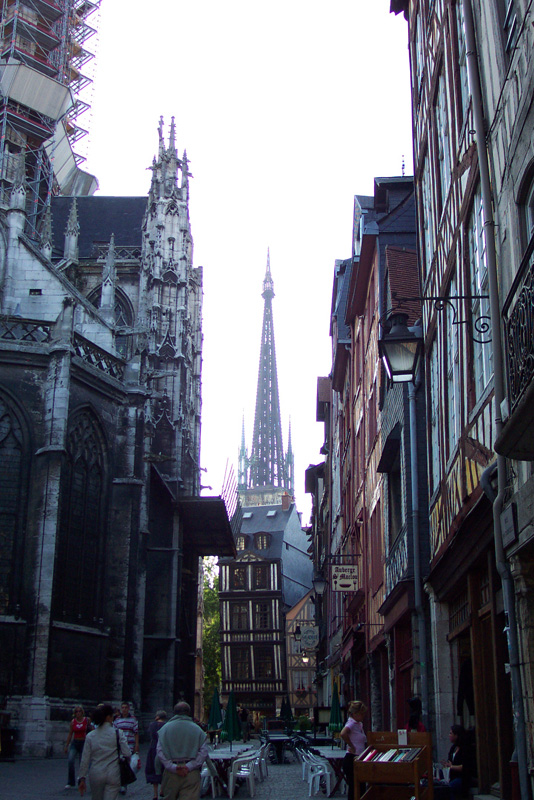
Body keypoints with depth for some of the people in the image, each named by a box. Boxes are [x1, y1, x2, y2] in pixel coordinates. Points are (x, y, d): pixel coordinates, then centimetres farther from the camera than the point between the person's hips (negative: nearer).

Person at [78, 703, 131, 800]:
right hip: (113, 775, -2)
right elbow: (127, 754, -12)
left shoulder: (90, 736, -1)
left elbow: (85, 760, 0)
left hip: (96, 775, 2)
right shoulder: (118, 733, -8)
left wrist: (82, 778, 8)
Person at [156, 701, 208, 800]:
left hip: (171, 773, 1)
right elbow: (203, 751, -5)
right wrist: (189, 766, -8)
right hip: (192, 773, -1)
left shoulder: (165, 728, 3)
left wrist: (173, 767, -8)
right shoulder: (197, 729, 2)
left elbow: (160, 751, -4)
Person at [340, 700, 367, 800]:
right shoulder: (352, 723, -14)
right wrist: (351, 746, -23)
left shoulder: (359, 724, 14)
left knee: (360, 787, 12)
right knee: (353, 787, -6)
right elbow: (343, 734, -33)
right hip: (351, 759, -9)